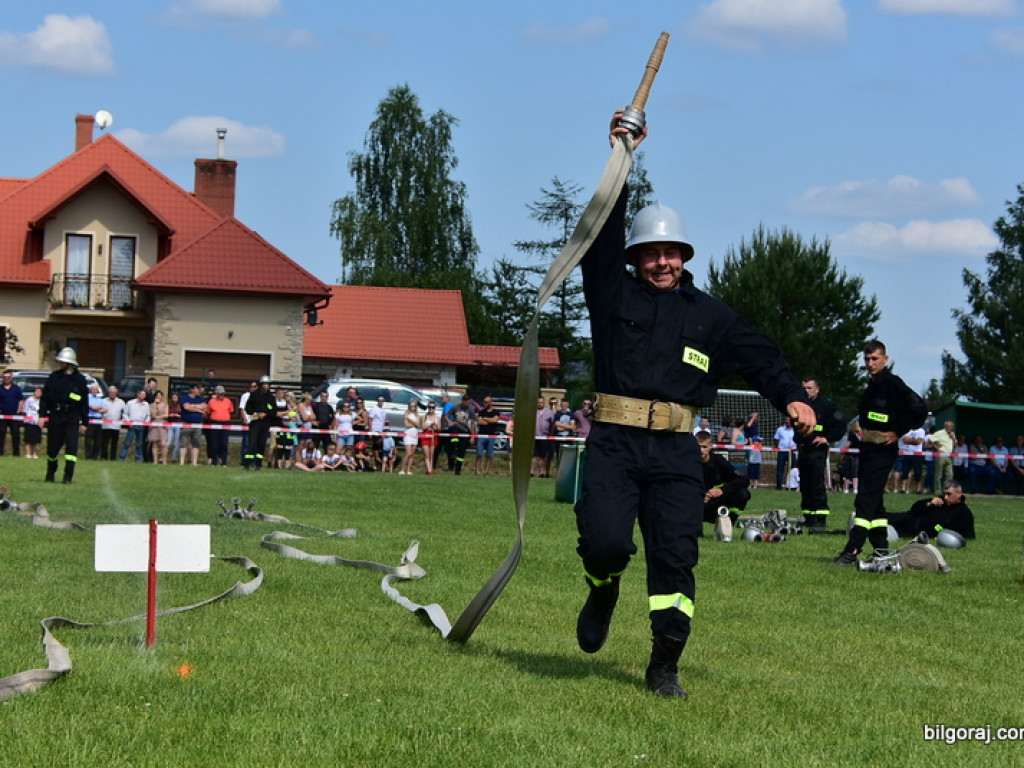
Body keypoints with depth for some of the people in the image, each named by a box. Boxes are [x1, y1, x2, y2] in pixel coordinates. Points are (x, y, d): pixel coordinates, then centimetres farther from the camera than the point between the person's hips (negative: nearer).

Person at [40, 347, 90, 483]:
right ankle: (50, 475, 26)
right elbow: (44, 397, 7)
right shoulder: (54, 377, 5)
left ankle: (68, 476, -12)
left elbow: (84, 403, 7)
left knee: (72, 445, -12)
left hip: (72, 417, -1)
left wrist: (84, 422, 5)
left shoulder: (80, 379, 3)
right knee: (53, 447, 6)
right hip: (55, 416, 1)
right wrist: (42, 415, -3)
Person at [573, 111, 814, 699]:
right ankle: (604, 593, 19)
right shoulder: (615, 294, 10)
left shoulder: (707, 314, 17)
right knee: (605, 540, -16)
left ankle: (665, 666, 3)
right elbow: (603, 237, 0)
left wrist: (791, 396, -4)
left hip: (676, 450, 2)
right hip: (614, 441, -2)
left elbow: (758, 353, 12)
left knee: (676, 556, -5)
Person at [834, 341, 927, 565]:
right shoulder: (872, 385, 15)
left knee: (866, 499, -14)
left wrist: (898, 432, -15)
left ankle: (852, 551, -18)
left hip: (882, 449, -10)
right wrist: (862, 430, 13)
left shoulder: (892, 383, -12)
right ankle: (881, 550, 19)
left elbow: (919, 409, -20)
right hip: (867, 447, 10)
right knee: (874, 501, 13)